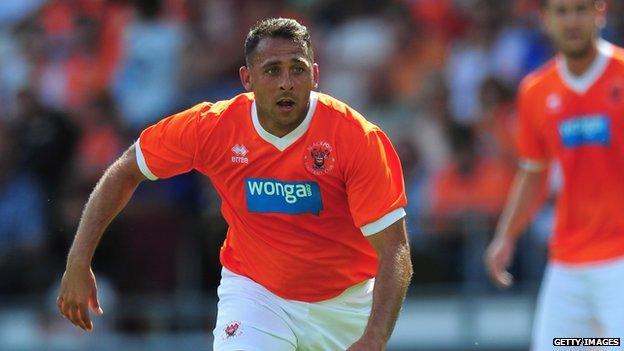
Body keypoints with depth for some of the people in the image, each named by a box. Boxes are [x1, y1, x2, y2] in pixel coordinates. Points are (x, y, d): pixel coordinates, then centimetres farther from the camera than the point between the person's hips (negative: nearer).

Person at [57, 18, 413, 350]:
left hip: (344, 302, 1)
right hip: (254, 291, -1)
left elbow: (395, 251, -25)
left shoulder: (359, 139, -23)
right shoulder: (211, 127, -16)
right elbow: (126, 172, 0)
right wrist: (78, 262, -6)